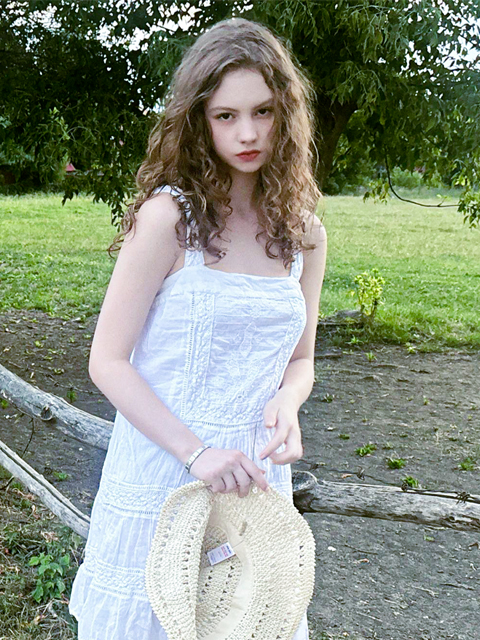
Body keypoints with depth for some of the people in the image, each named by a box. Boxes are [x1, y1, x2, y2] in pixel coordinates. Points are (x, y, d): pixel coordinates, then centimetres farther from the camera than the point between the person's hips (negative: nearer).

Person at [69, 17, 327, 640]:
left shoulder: (305, 235, 3)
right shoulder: (168, 217, -13)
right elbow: (108, 361, -12)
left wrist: (286, 403, -10)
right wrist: (195, 453, -20)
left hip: (255, 476, 4)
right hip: (160, 477, -4)